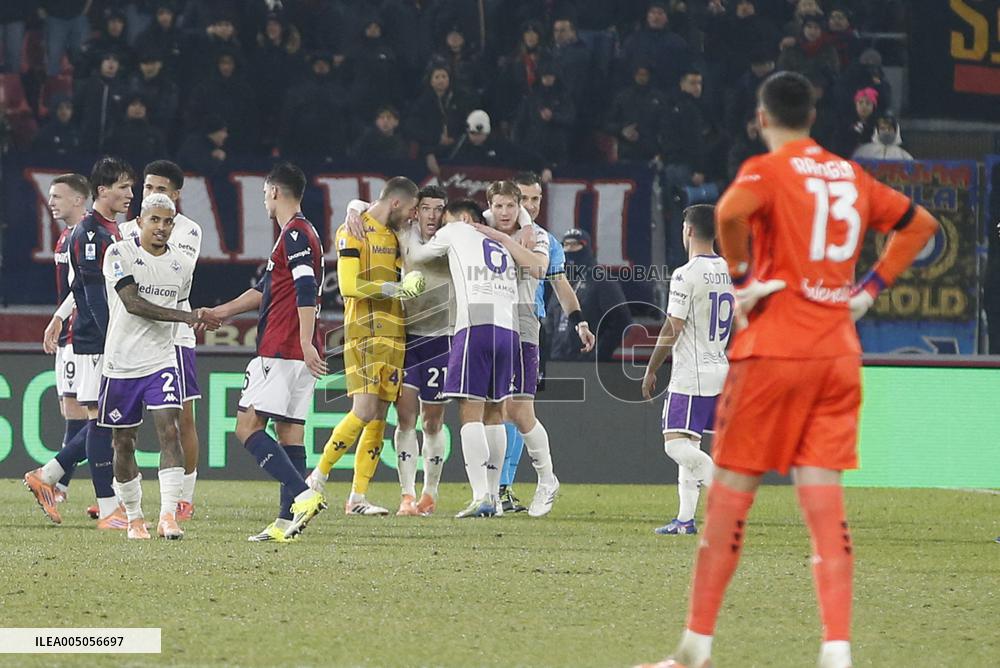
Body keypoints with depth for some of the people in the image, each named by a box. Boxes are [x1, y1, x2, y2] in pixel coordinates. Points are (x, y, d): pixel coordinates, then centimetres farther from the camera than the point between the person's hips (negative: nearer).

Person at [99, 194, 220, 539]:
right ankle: (134, 517, 22)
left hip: (161, 361, 2)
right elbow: (132, 303, -19)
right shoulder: (119, 254, -8)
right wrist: (189, 316, -24)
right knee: (123, 443, 7)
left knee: (170, 431, -15)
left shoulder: (182, 264, 6)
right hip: (121, 364, -2)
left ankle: (168, 515, -19)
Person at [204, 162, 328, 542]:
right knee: (289, 430, 7)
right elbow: (266, 290, 30)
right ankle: (286, 522, 3)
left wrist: (306, 344, -28)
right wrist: (219, 312, 34)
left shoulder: (295, 234, -11)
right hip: (298, 353, 10)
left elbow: (306, 291, -22)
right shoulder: (297, 233, 21)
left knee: (248, 426, -10)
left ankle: (303, 495, -21)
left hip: (282, 351, -10)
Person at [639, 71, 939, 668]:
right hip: (839, 351, 5)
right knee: (823, 494, 2)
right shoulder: (852, 177, 13)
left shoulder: (768, 171, -5)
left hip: (774, 349, -5)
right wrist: (871, 288, 18)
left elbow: (731, 211, -27)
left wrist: (741, 278, -13)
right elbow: (921, 224, 24)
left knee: (733, 486, 3)